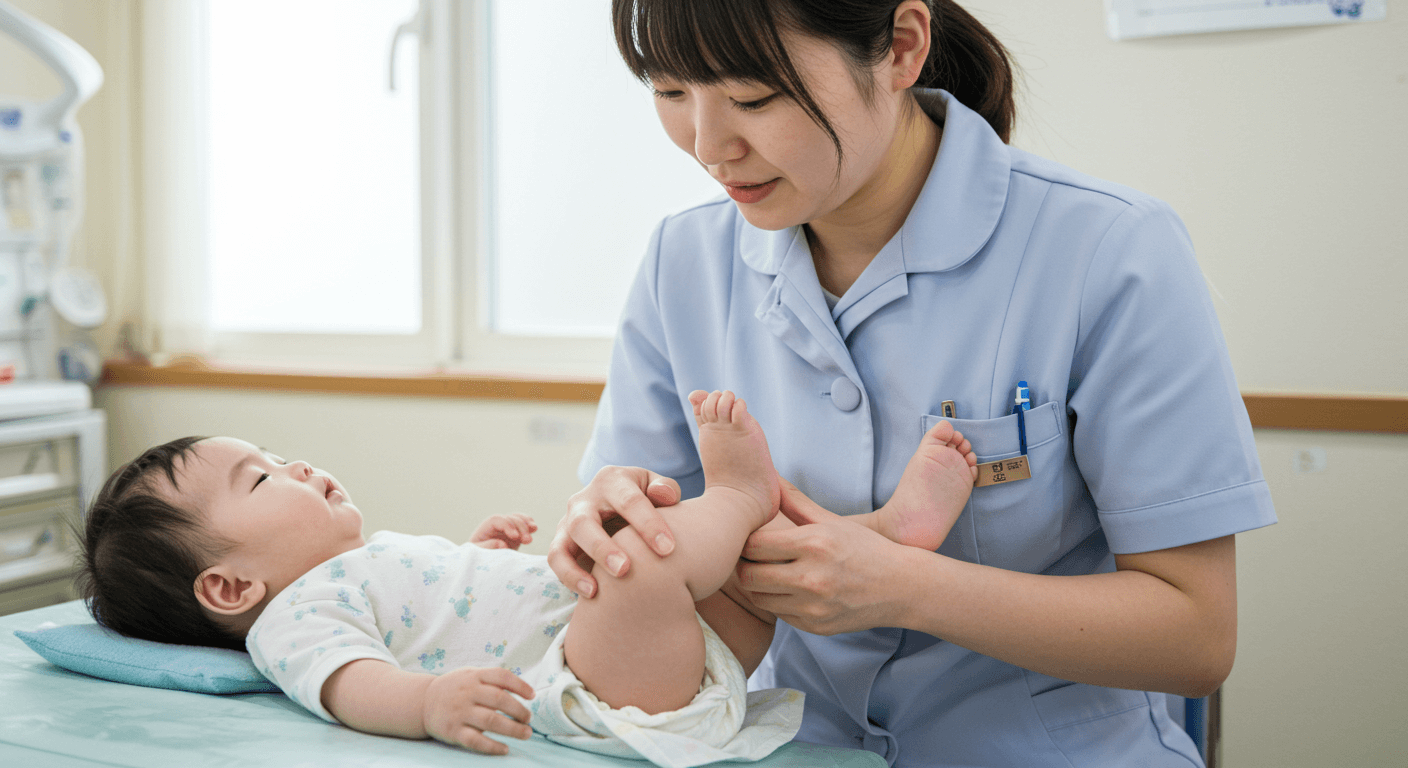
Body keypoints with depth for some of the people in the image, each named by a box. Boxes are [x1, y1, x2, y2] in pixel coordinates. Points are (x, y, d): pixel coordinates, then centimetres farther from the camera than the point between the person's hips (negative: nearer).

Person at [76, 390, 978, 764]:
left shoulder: (369, 558, 29)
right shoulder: (295, 618, -4)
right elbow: (350, 681, -24)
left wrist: (472, 552, 28)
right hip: (584, 689, -11)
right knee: (639, 547, -36)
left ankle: (893, 525, -5)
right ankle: (737, 492, -8)